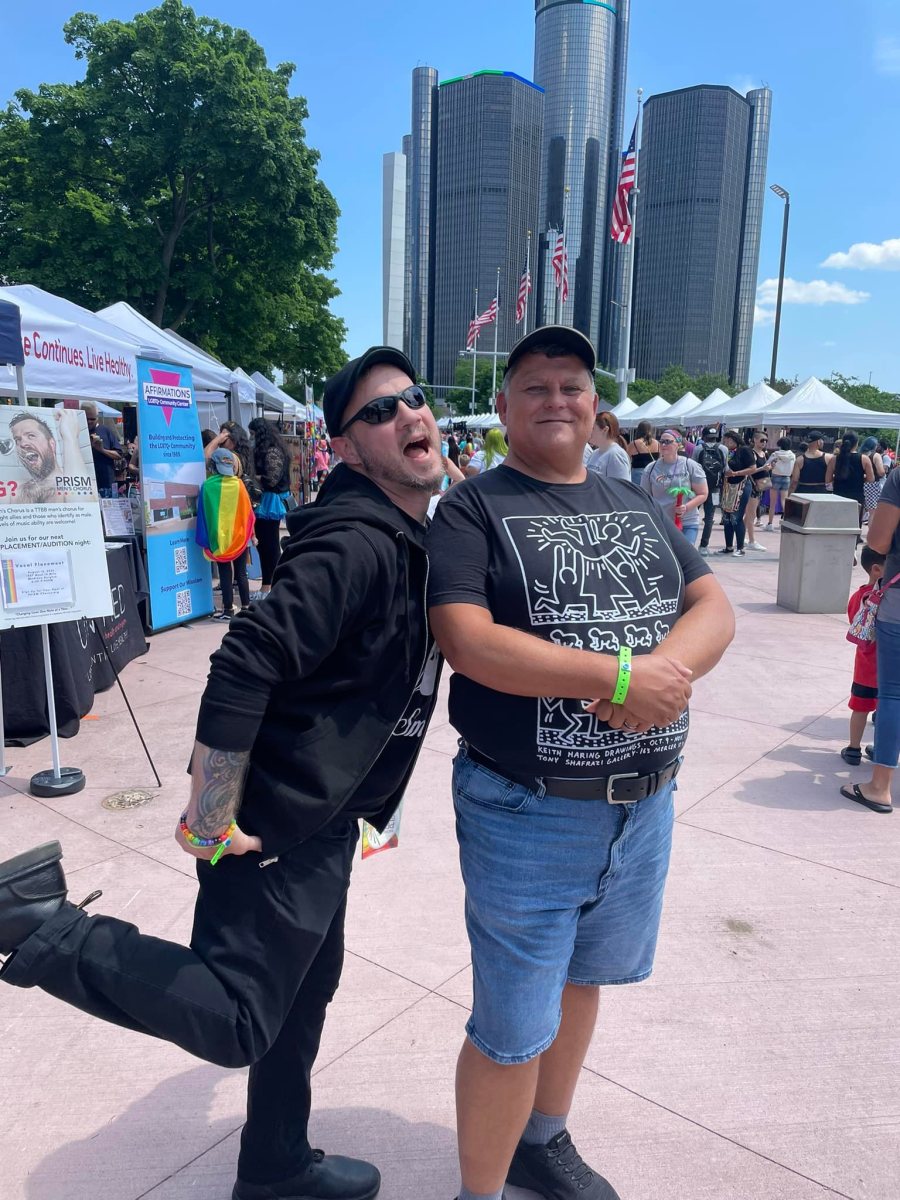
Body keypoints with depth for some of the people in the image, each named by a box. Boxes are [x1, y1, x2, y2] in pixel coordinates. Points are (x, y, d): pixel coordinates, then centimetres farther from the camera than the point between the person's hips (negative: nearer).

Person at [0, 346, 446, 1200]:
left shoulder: (413, 538, 9)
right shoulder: (355, 543, -23)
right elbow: (242, 668, -30)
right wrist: (209, 824, -25)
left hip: (321, 817, 10)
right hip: (278, 819, -10)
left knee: (305, 990, 23)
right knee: (234, 1022, -2)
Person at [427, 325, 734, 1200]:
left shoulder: (636, 505, 9)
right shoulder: (474, 509, -8)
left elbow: (713, 609, 2)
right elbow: (468, 642, -21)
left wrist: (663, 672, -20)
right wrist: (622, 675, -25)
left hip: (644, 805, 6)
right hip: (526, 812, -6)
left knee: (579, 981, 25)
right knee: (512, 1031, 6)